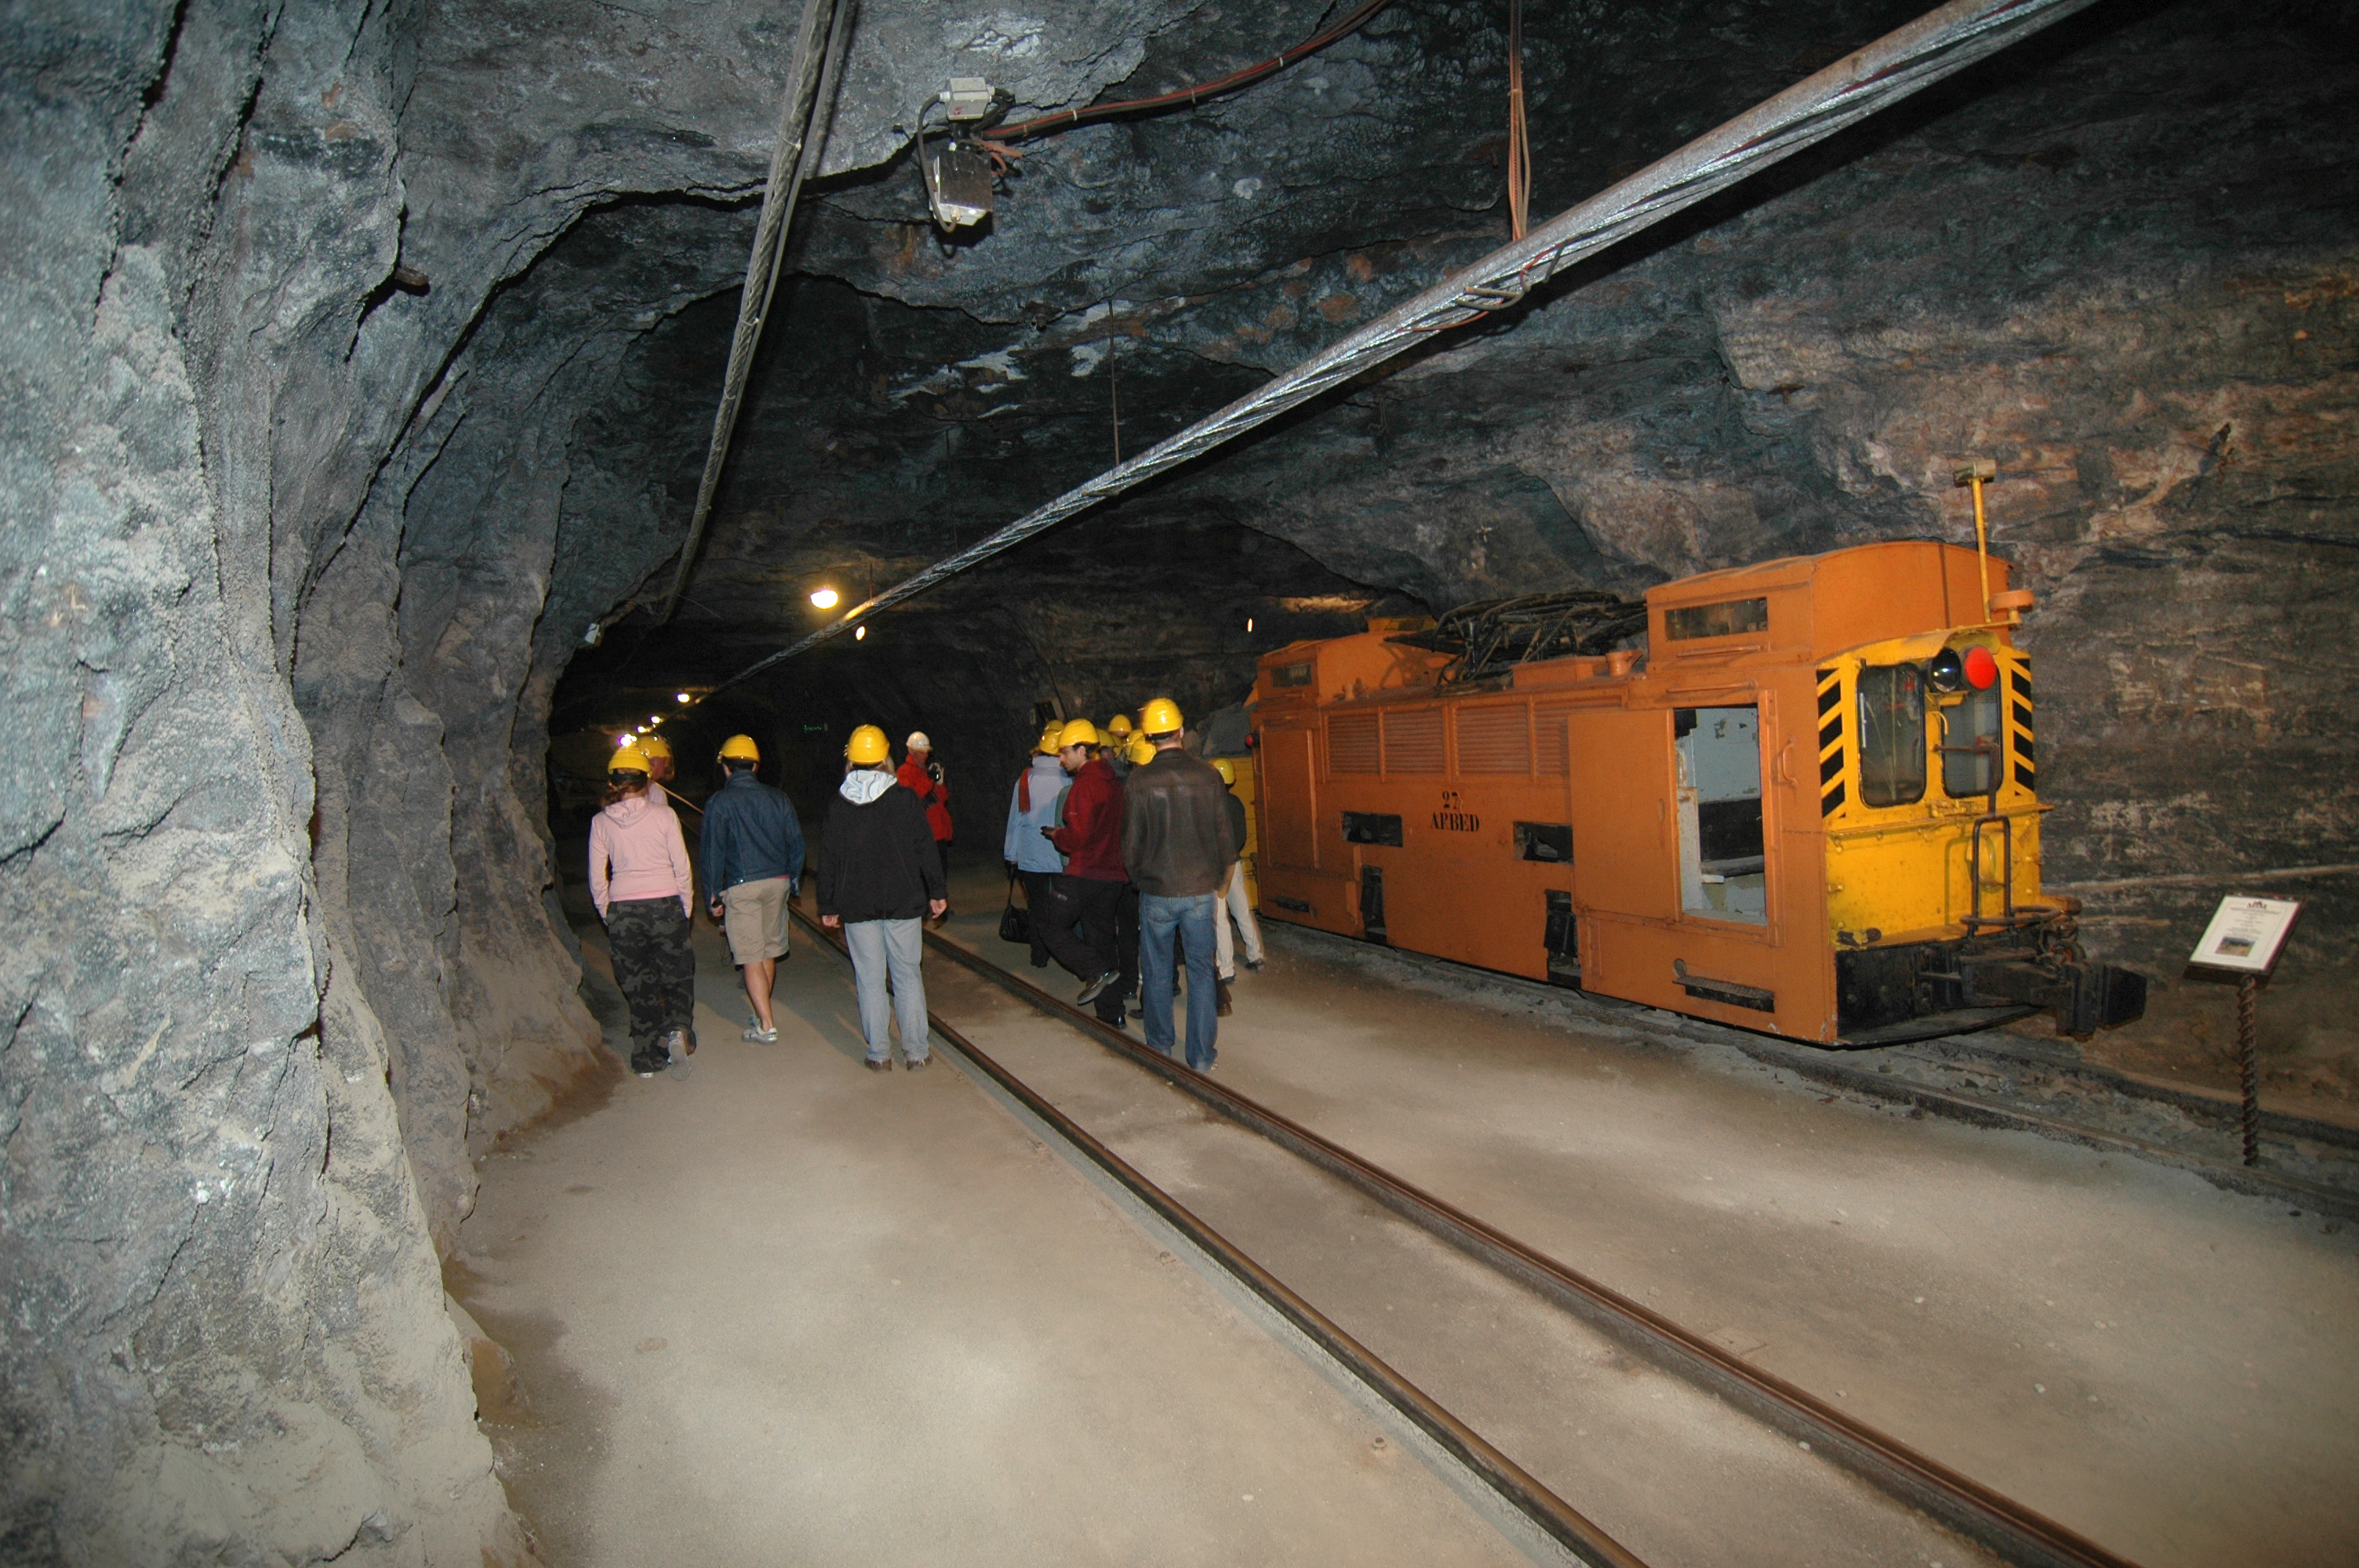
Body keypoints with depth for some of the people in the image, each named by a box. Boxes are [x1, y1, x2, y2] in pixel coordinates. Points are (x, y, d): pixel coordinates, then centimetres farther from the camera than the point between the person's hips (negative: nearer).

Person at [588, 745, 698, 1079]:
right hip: (666, 905, -1)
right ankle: (678, 1029, -11)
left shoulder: (601, 822, 1)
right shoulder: (663, 814, -3)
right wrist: (686, 907, 11)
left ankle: (647, 1059, 15)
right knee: (677, 976, 13)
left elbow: (597, 878, 3)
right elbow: (682, 867, 0)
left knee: (638, 986, 11)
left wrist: (607, 914, 16)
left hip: (622, 911, 1)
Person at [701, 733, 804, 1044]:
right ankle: (762, 1015, 28)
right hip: (777, 882, 5)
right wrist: (791, 882, 17)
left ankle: (766, 1027, -2)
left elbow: (711, 852, -7)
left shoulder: (719, 802, -5)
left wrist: (713, 895, 0)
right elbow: (796, 843, 9)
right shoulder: (777, 798, 7)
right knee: (769, 952, 16)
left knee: (751, 958, -1)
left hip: (742, 887, -5)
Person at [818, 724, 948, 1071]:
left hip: (857, 907, 1)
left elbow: (828, 860, 3)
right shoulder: (905, 799, -3)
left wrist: (828, 907, 10)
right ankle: (916, 1051, 10)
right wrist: (937, 892, 6)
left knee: (870, 980, 6)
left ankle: (879, 1053, 10)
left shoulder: (838, 807, 0)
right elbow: (927, 849, -2)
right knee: (907, 977, 7)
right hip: (903, 902, 0)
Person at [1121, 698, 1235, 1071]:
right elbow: (1223, 833, -1)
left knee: (1157, 972, 15)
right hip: (1200, 889, 1)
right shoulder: (1206, 775, -6)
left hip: (1156, 891, -1)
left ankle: (1160, 1046, 27)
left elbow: (1130, 843, -3)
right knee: (1201, 970, 10)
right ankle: (1201, 1055, 13)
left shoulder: (1139, 781, -9)